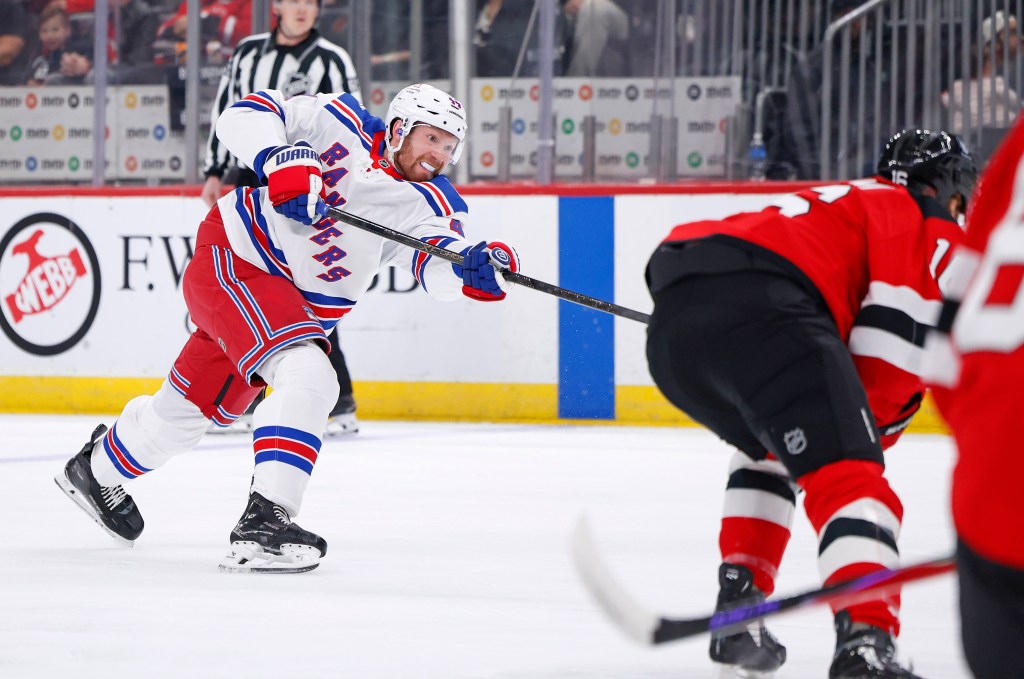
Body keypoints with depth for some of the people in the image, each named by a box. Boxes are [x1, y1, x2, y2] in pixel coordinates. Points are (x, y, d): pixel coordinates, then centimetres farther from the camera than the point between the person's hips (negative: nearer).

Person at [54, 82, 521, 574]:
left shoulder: (431, 203, -8)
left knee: (187, 410, 21)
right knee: (307, 378, -29)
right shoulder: (339, 123, -15)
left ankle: (97, 469, 48)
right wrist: (281, 162, -35)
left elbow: (438, 266, -26)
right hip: (232, 258, -7)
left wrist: (474, 269, -49)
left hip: (301, 305, 7)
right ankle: (263, 524, -33)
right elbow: (246, 114, -17)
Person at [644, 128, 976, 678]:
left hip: (669, 323, 8)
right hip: (758, 311, -8)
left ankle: (737, 614, 25)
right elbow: (894, 341, 3)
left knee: (768, 448, 34)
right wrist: (870, 429, 15)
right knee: (848, 475, -13)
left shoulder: (845, 202, 42)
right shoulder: (932, 229, 17)